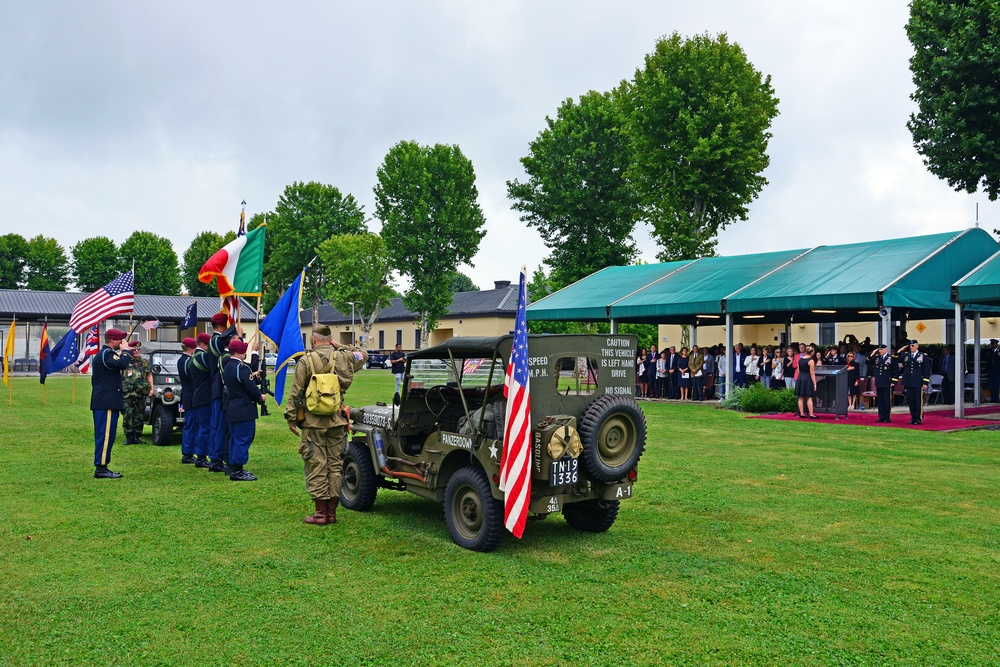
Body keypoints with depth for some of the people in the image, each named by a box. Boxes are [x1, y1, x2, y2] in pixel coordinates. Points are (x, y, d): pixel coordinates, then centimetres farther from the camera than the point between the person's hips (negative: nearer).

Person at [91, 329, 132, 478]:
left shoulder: (101, 354, 21)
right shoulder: (107, 354, -12)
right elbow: (122, 364, -29)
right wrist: (127, 355, -11)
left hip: (100, 402, 11)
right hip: (107, 402, -11)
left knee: (103, 435, 13)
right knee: (106, 435, -9)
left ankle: (101, 467, 17)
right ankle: (101, 468, -8)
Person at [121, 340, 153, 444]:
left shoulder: (144, 362, 12)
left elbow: (149, 375, 16)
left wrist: (151, 388, 9)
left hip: (141, 393, 3)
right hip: (127, 393, -3)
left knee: (139, 416, 5)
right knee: (127, 415, -4)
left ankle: (136, 437, 12)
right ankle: (128, 437, 3)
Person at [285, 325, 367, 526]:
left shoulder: (306, 361, -7)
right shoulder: (344, 358, 2)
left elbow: (295, 393, -6)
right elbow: (363, 355, 25)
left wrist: (291, 418, 1)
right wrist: (341, 347, 17)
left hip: (313, 421, -3)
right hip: (337, 421, 3)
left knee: (316, 466, 1)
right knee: (335, 465, 10)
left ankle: (321, 513, 3)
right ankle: (332, 512, 14)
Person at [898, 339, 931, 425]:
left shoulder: (923, 356, 1)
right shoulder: (905, 355, 10)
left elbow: (927, 370, -1)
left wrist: (925, 383, -6)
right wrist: (899, 351, 2)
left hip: (918, 383, -4)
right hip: (908, 382, 4)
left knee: (918, 401, 0)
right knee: (910, 401, 7)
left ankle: (919, 419, 6)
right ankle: (913, 418, 15)